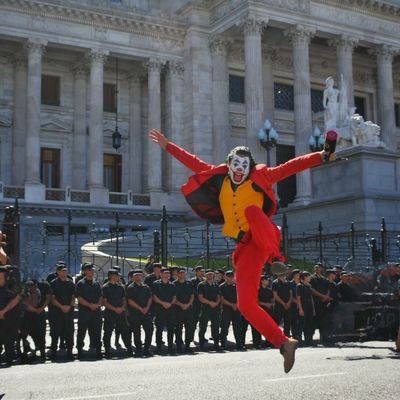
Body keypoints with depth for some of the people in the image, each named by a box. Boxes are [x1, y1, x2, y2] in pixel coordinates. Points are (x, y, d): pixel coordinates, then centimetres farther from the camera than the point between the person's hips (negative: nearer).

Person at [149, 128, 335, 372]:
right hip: (246, 246, 4)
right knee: (246, 304, -6)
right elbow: (194, 162, 17)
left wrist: (321, 157, -11)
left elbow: (289, 167, -4)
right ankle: (284, 343, 1)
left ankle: (274, 252, -40)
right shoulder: (219, 178, 12)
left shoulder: (259, 177, 3)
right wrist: (167, 145, 20)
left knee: (251, 210, -35)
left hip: (263, 239, -4)